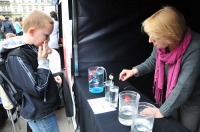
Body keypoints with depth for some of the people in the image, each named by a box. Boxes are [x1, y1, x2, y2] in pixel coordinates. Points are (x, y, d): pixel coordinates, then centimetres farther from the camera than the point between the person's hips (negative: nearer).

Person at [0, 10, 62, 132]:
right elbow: (37, 89, -27)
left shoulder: (31, 48, 2)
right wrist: (43, 61, -24)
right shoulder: (17, 57, -26)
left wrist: (52, 79, 4)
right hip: (40, 116, -8)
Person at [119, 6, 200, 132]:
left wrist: (162, 111, -24)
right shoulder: (162, 42, -17)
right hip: (170, 96, 5)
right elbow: (153, 60, 4)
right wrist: (135, 70, -8)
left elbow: (184, 87, -32)